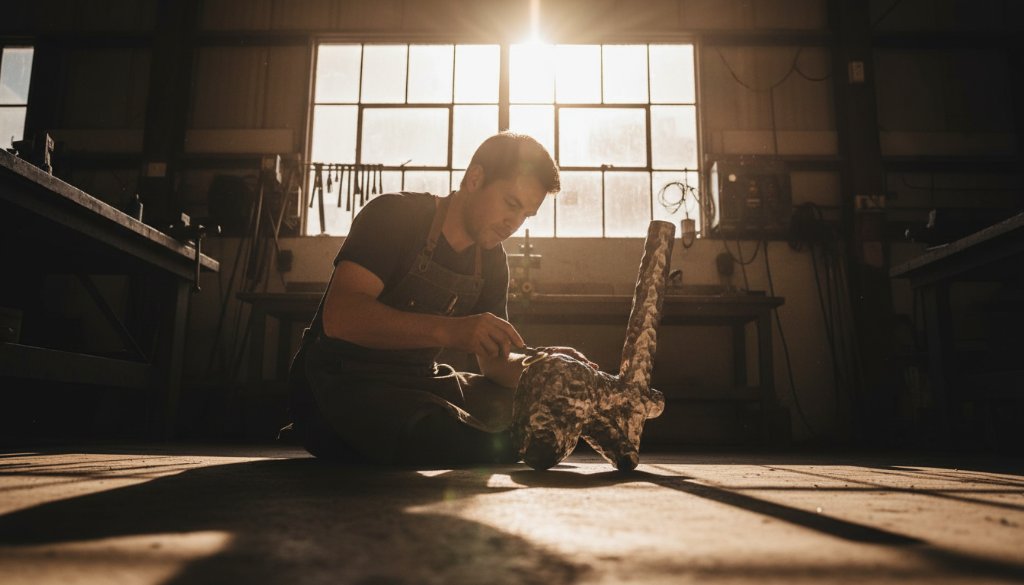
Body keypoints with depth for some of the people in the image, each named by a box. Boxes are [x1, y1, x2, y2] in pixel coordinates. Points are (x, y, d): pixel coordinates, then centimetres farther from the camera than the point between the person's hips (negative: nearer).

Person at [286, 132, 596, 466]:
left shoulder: (492, 259, 8)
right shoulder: (394, 216, -12)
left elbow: (494, 362, 7)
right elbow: (339, 317, -26)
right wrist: (447, 331, -38)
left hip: (418, 384, 8)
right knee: (470, 445, -31)